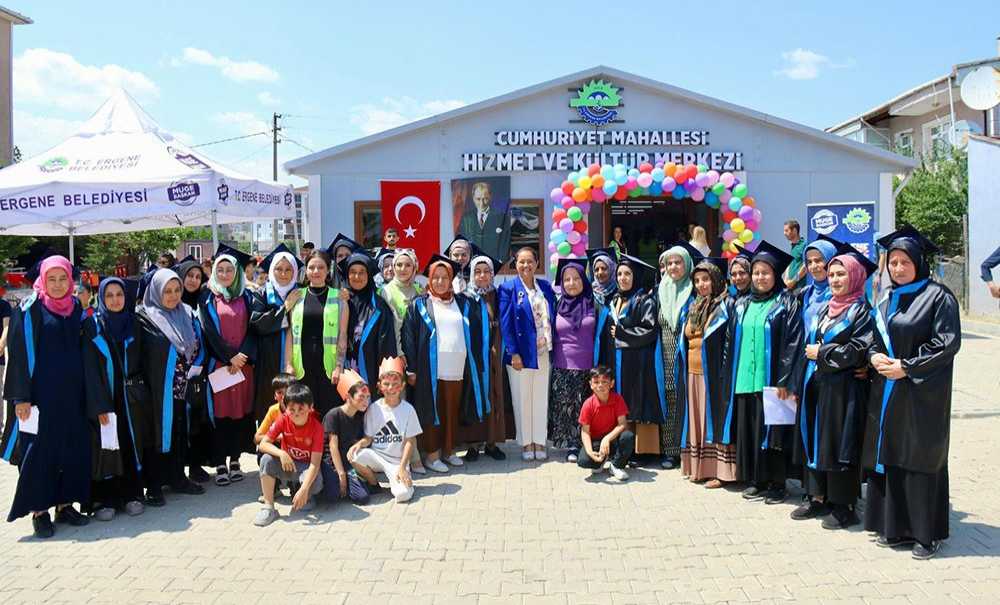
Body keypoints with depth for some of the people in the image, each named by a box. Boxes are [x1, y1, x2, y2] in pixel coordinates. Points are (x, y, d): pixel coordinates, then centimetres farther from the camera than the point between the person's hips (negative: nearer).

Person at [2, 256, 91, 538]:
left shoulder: (76, 308, 9)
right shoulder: (30, 309, -5)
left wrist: (85, 390, 11)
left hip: (72, 393, 5)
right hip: (40, 393, -5)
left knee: (73, 448, 7)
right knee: (39, 449, -1)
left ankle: (65, 504, 18)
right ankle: (39, 510, 9)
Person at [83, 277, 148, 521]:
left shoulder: (133, 324, 6)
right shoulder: (92, 326, -2)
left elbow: (141, 361, 9)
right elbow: (90, 368, -7)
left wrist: (140, 394, -1)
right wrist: (100, 405, -14)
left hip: (131, 397, 3)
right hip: (103, 397, -2)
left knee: (132, 444, 6)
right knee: (105, 447, 0)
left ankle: (131, 494, 16)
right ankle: (104, 499, 9)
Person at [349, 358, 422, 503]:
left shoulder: (408, 409, -5)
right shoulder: (373, 408, -1)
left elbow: (410, 441, -4)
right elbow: (369, 437, 3)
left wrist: (402, 467, -11)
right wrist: (359, 444, -20)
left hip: (398, 460, -3)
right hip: (377, 455, 3)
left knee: (403, 494, -27)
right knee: (354, 456, -29)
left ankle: (396, 479, 11)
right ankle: (373, 484, 0)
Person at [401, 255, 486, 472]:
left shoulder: (463, 303, 13)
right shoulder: (419, 305, 4)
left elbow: (475, 334, 16)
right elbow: (408, 337, -1)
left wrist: (476, 363, 9)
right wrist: (411, 368, -8)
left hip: (457, 368, 3)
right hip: (430, 369, -3)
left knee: (453, 411, 7)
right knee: (432, 411, 1)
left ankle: (449, 450, 20)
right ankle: (431, 454, 9)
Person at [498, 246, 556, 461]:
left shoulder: (546, 287, 10)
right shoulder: (508, 288, -3)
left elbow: (553, 317, 11)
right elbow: (505, 323, -8)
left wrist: (554, 350, 4)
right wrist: (513, 353, -14)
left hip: (543, 353, 4)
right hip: (520, 353, -4)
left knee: (541, 399, 8)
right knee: (522, 400, 4)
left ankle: (539, 442, 18)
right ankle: (526, 443, 15)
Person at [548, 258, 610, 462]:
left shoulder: (595, 306, 3)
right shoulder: (557, 306, 8)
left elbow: (603, 336, 5)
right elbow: (550, 337, 15)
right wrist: (549, 362, 10)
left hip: (587, 368, -1)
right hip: (561, 368, 1)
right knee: (563, 408, -2)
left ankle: (584, 446, 11)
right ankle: (570, 447, 7)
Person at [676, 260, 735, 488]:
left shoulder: (724, 306, -5)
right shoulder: (694, 308, 16)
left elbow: (730, 342, -11)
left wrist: (724, 373, -18)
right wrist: (683, 372, 17)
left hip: (713, 374, -7)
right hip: (692, 374, 7)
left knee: (715, 418, -4)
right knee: (697, 420, 10)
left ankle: (720, 470, 0)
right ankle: (699, 467, 17)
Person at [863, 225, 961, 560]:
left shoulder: (937, 296, -8)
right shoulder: (886, 299, 12)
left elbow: (948, 343, -13)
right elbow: (874, 339, 18)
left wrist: (907, 367, -16)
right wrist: (874, 356, -4)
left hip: (922, 393, -6)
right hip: (887, 393, 6)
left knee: (920, 458, 0)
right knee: (890, 456, 8)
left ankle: (927, 533, 11)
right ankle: (896, 527, 19)